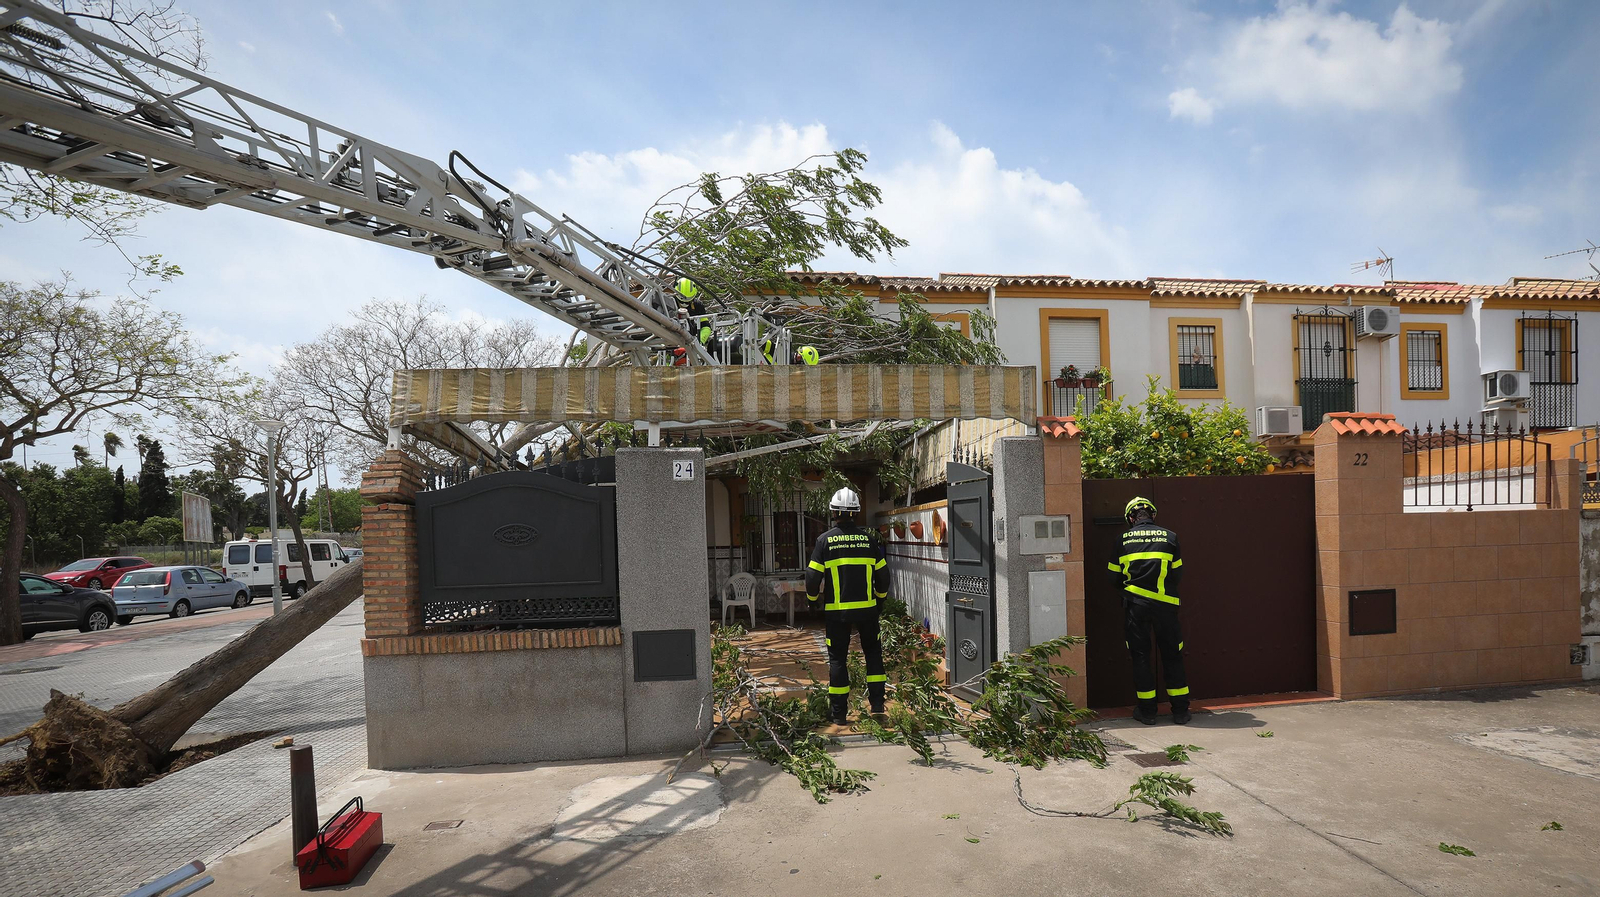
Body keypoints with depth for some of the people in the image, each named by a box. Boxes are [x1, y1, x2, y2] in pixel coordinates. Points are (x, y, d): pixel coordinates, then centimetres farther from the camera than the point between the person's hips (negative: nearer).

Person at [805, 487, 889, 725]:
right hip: (866, 608, 2)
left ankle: (839, 712, 12)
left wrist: (812, 597, 13)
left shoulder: (825, 540, -6)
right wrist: (881, 594, 23)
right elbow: (882, 572, 5)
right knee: (873, 652, 18)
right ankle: (877, 702, 18)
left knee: (837, 658, 8)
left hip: (836, 610, -1)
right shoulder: (868, 538, -1)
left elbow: (813, 575, -6)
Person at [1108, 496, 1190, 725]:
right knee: (1172, 655, 12)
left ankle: (1146, 711, 13)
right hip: (1165, 604, 1)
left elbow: (1114, 577, 5)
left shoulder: (1123, 540, 1)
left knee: (1140, 656, 8)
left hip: (1135, 605, 0)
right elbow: (1177, 574, 7)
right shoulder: (1169, 537, 2)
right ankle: (1180, 711, 17)